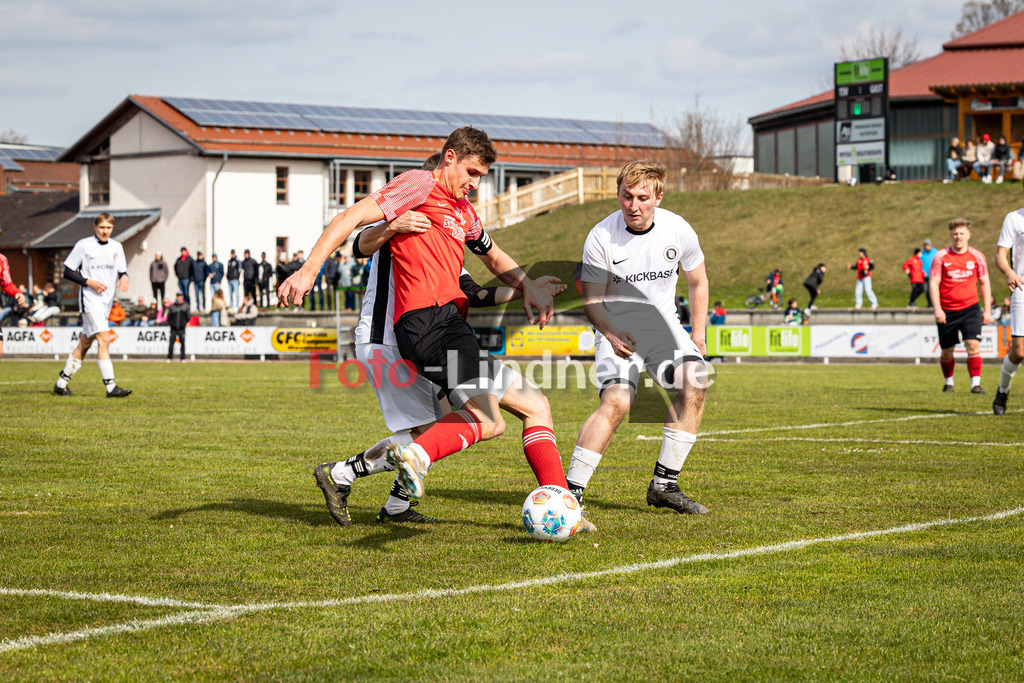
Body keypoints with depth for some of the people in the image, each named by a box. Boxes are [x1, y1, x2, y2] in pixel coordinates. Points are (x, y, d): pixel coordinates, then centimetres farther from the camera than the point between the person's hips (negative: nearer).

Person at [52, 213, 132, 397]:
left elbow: (122, 270, 19)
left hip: (106, 300, 6)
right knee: (104, 339, -18)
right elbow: (68, 272, -2)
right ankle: (111, 387, -21)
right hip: (90, 299, -6)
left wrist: (124, 277, -6)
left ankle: (62, 382, 22)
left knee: (85, 343, 11)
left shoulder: (116, 247, 11)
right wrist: (89, 282, -15)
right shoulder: (83, 245, -4)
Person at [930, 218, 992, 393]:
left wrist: (987, 310, 6)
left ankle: (976, 384, -17)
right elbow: (934, 282, -2)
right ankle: (948, 381, 32)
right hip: (947, 311, 0)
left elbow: (984, 283, 10)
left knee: (973, 346, -17)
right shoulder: (941, 256, -2)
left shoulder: (977, 256, 3)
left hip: (970, 308, 0)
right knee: (947, 351, 9)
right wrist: (937, 309, -12)